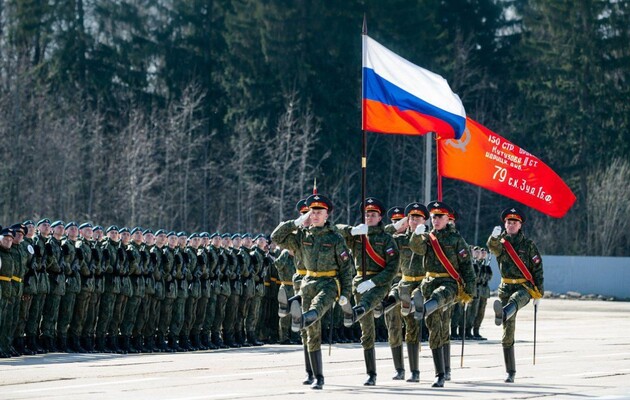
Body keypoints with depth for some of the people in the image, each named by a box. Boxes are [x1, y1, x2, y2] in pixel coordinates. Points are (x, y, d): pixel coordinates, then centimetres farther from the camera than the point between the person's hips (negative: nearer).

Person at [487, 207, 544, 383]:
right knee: (508, 331, 2)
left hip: (524, 286, -3)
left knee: (515, 299, -40)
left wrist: (538, 293, 0)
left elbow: (537, 268, 5)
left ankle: (502, 314, -75)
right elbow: (493, 247, -17)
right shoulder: (501, 242, 8)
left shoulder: (528, 244, 4)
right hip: (506, 287, 3)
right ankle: (510, 372, 7)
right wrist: (494, 237, -41)